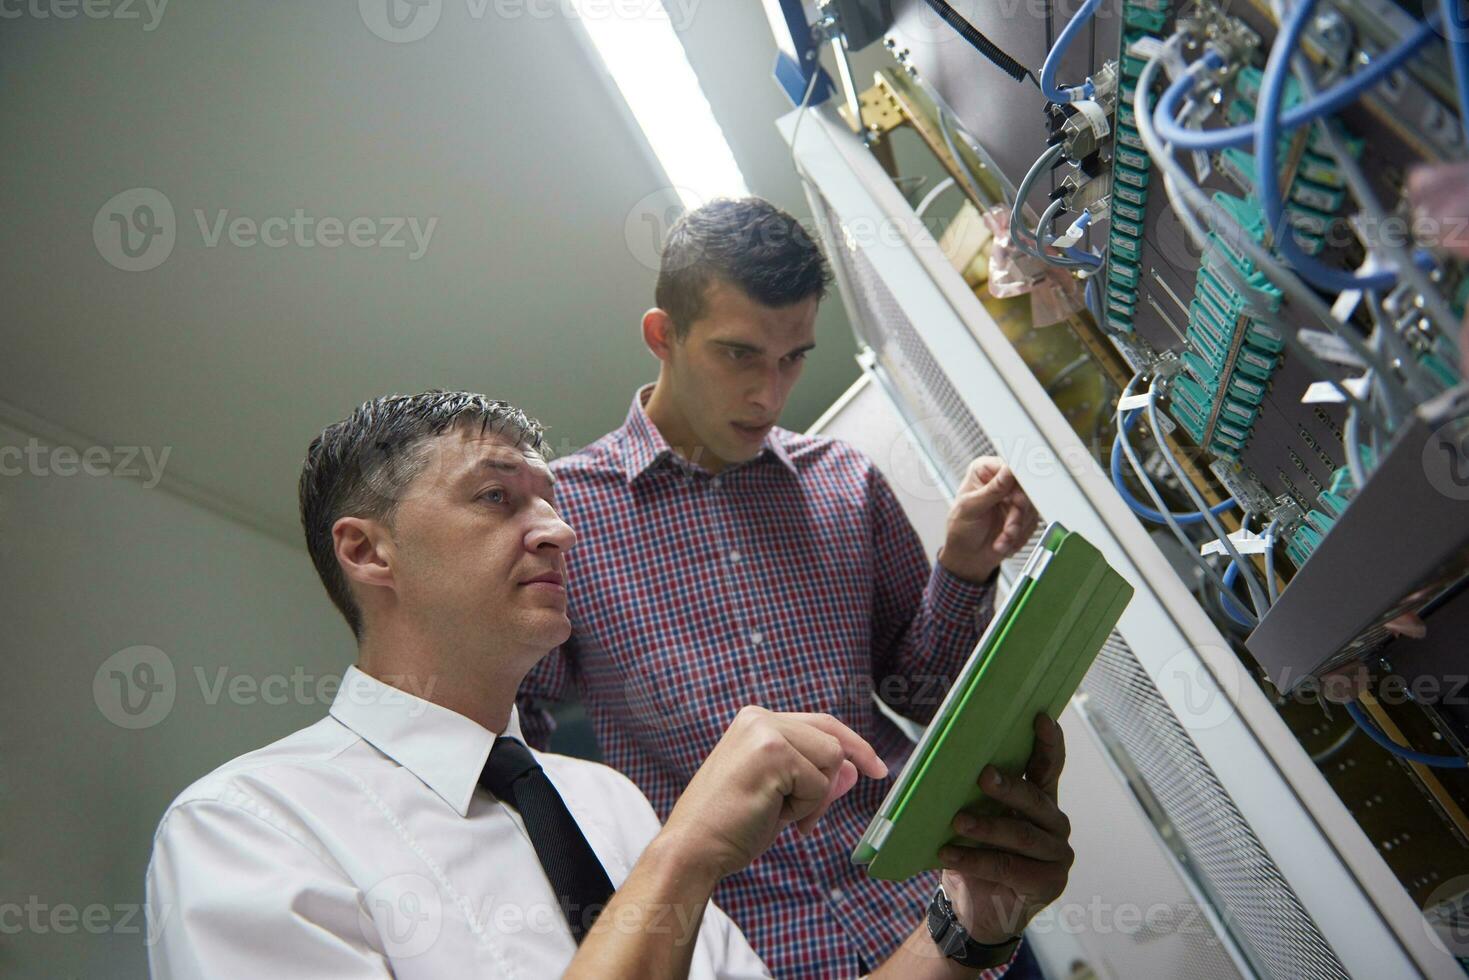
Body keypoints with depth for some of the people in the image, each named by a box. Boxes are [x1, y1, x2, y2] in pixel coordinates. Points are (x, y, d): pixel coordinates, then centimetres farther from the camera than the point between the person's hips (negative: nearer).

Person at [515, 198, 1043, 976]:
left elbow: (920, 696, 11)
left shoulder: (845, 482, 6)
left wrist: (963, 570, -5)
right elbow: (508, 749, 0)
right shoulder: (558, 509, -4)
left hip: (914, 909, 3)